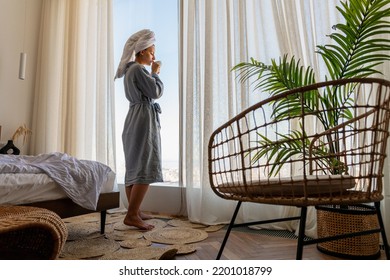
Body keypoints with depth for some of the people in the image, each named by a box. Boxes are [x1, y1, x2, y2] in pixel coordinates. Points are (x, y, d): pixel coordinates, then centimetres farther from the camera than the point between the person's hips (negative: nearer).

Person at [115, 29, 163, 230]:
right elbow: (156, 92, -12)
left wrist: (152, 74, 20)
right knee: (146, 168, -12)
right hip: (143, 119, -11)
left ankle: (134, 211, 17)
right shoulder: (138, 69, -10)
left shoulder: (129, 70, 21)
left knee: (134, 167, 10)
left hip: (134, 119, 11)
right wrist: (155, 73, 2)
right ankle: (132, 215, -11)